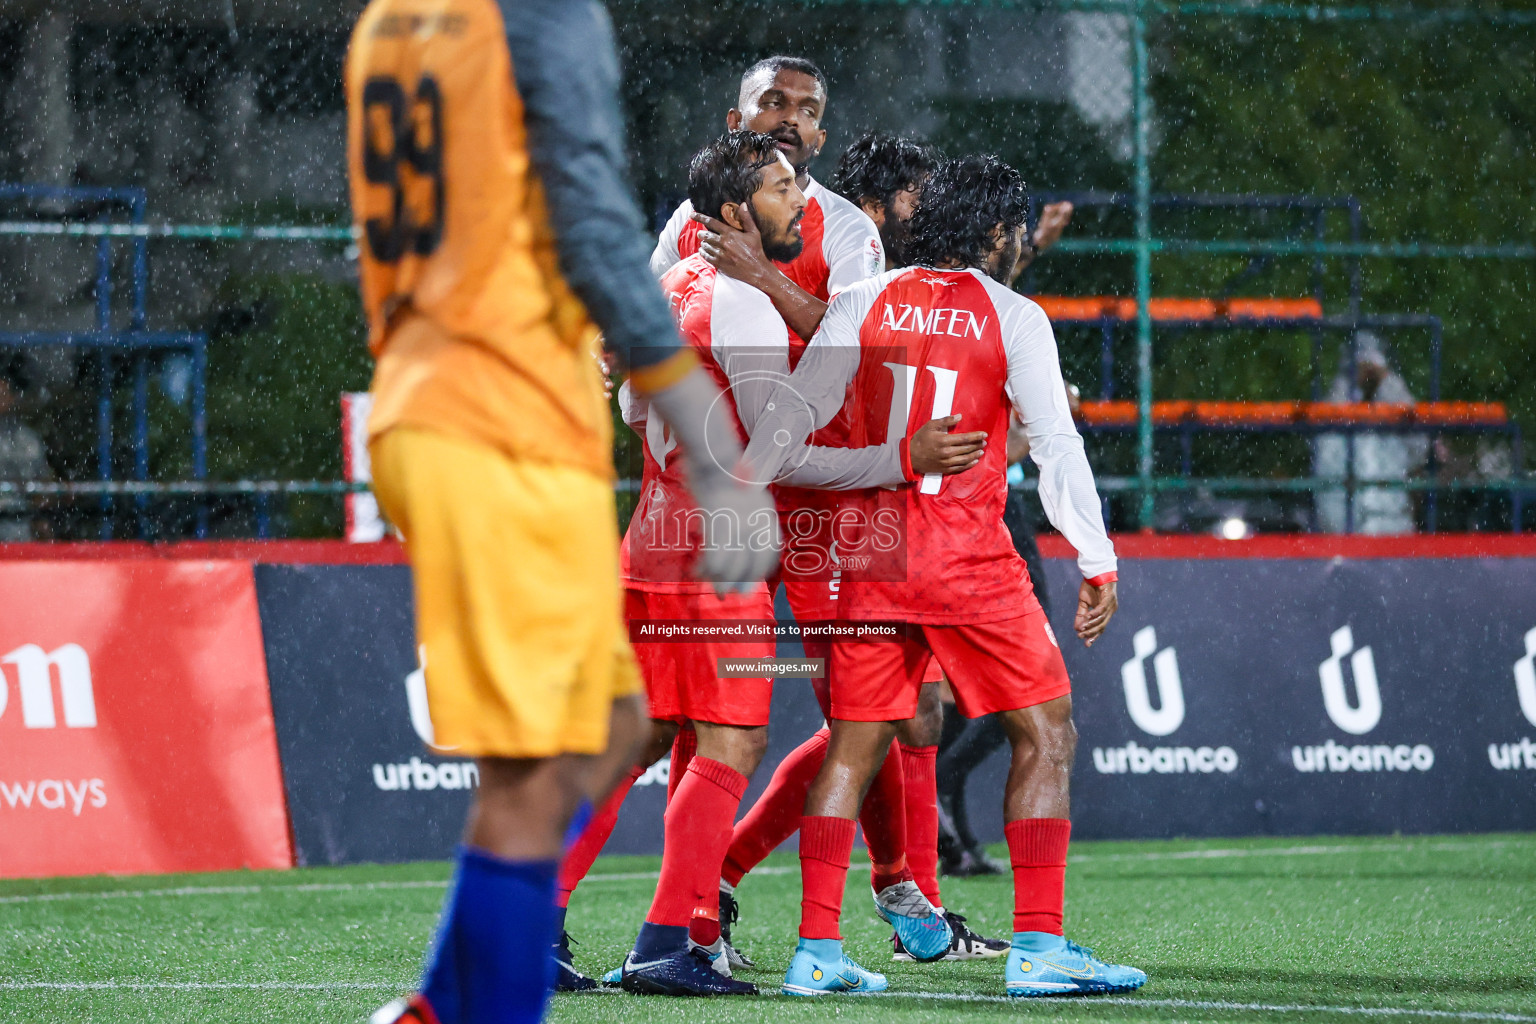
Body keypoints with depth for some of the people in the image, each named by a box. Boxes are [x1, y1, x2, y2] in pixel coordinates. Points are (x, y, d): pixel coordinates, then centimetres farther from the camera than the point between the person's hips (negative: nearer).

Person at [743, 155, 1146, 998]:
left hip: (870, 551, 4)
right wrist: (1097, 562, -3)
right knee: (1044, 731, 5)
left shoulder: (864, 304, 6)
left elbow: (793, 413, 2)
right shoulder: (1013, 318, -2)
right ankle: (1038, 947, -2)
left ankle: (816, 951, 5)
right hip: (969, 554, -4)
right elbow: (1055, 443, -6)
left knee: (853, 743, 10)